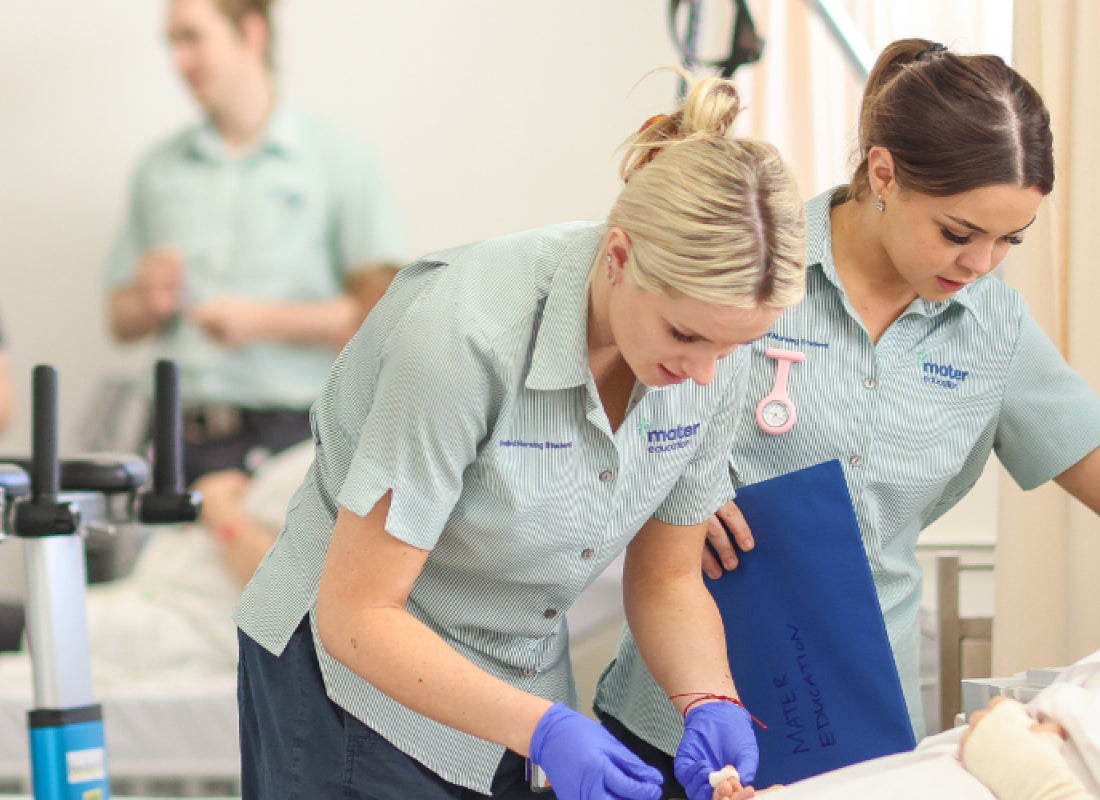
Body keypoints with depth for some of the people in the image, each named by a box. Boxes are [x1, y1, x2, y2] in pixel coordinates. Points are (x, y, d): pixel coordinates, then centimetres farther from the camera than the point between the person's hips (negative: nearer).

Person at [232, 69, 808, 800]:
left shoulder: (709, 351, -12)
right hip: (355, 677, -5)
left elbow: (667, 578, 0)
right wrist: (541, 729, -34)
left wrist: (710, 702, -18)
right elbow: (356, 614, -26)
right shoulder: (463, 336, -30)